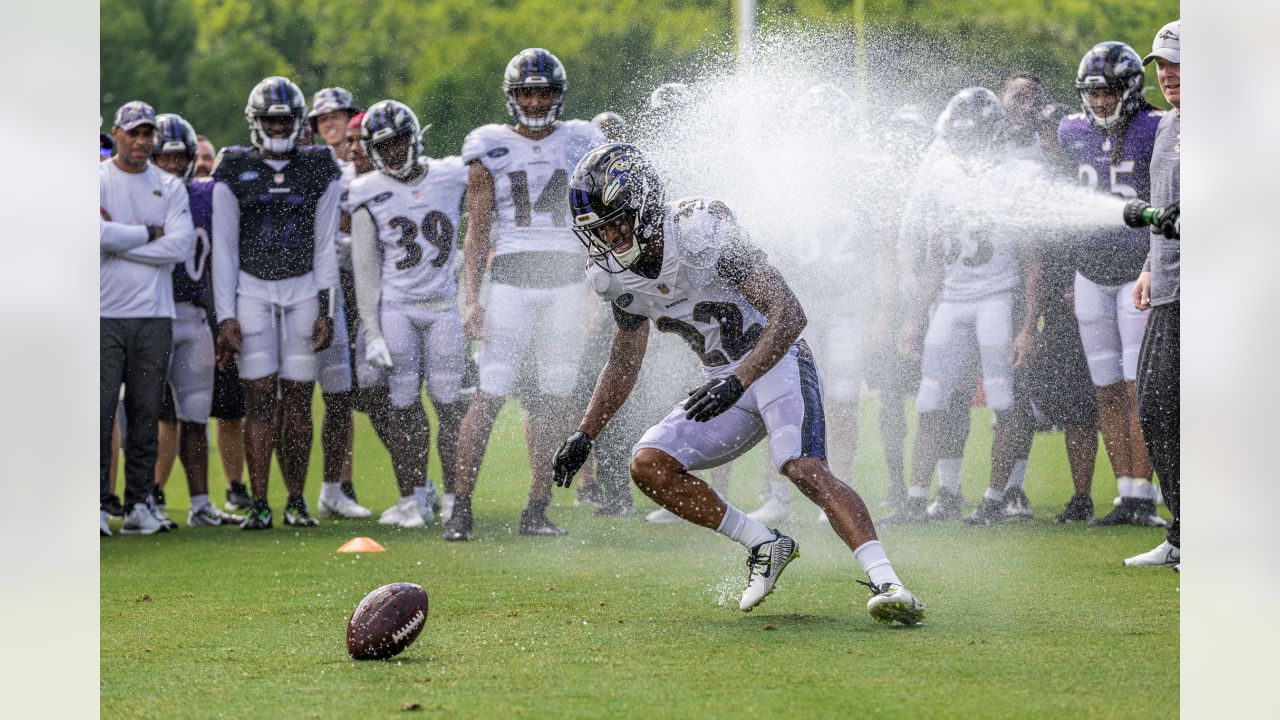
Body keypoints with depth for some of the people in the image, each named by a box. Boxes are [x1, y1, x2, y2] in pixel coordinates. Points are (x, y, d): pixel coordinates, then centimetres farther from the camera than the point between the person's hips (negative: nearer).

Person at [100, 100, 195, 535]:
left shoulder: (170, 187, 11)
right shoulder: (97, 180, 2)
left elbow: (181, 245, -5)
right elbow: (99, 235, -15)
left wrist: (119, 240, -7)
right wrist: (149, 233, -7)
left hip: (154, 315, 3)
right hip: (105, 313, -3)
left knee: (145, 414, 5)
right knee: (100, 413, -6)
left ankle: (139, 504, 11)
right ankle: (96, 504, -3)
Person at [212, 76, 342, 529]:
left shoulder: (319, 173, 5)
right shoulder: (234, 175, 0)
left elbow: (325, 248, 5)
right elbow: (224, 251, 0)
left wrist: (325, 311, -1)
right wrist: (226, 317, -6)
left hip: (303, 292, 1)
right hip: (251, 292, -1)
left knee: (298, 401, 0)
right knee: (260, 399, -6)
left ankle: (296, 501, 9)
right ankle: (259, 504, -2)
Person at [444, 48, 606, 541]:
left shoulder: (580, 144, 9)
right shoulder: (491, 149, 5)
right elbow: (477, 232, 5)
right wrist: (471, 298, -4)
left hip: (567, 281, 2)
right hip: (510, 277, -2)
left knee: (554, 399, 3)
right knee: (490, 394, -9)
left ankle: (537, 511, 9)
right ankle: (460, 508, -7)